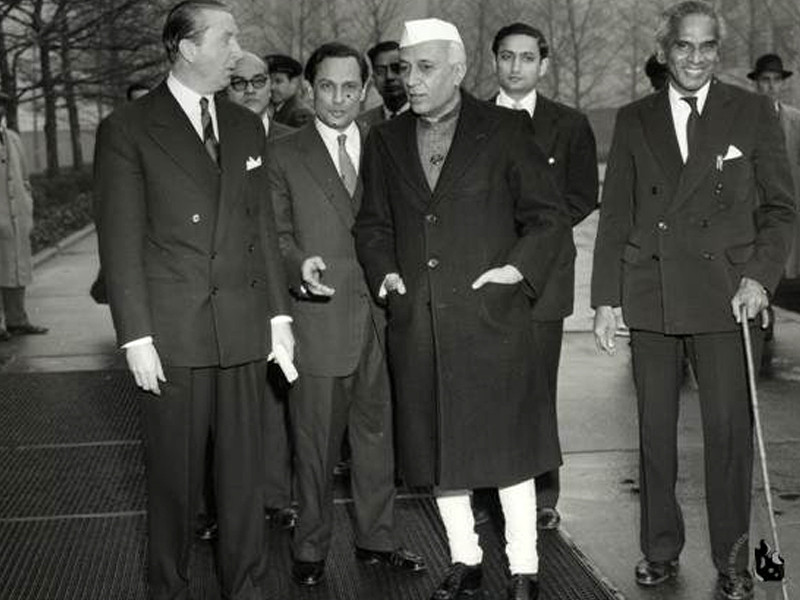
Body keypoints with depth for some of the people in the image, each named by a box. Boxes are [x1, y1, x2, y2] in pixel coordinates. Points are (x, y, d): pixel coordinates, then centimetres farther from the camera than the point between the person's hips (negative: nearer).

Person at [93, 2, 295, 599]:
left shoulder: (247, 126, 12)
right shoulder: (127, 129, -3)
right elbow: (121, 242, -5)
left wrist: (279, 311, 9)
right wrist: (136, 337, -9)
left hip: (245, 328, 4)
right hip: (172, 333, -4)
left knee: (245, 468, 8)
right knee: (175, 476, 6)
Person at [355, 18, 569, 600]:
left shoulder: (506, 130, 0)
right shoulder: (386, 140, 11)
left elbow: (550, 217, 2)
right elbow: (373, 223, 20)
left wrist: (518, 269, -10)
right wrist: (384, 271, 3)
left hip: (491, 318, -4)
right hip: (417, 323, 4)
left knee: (506, 445, 2)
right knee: (438, 449, 11)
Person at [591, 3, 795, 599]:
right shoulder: (634, 120, 10)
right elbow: (614, 215, 10)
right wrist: (606, 298, 6)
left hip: (725, 298, -2)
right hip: (651, 298, 2)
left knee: (729, 429, -1)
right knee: (655, 429, 8)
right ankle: (660, 549, 21)